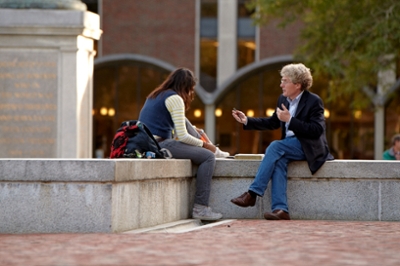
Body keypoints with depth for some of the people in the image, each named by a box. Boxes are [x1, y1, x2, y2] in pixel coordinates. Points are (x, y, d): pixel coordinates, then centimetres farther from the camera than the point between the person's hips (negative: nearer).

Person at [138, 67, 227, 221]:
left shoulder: (155, 96, 21)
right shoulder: (175, 98, -7)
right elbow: (182, 136, -13)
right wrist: (204, 144, 3)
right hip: (159, 146, -9)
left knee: (183, 121, 26)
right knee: (208, 156, -6)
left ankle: (214, 151, 27)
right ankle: (200, 209, -11)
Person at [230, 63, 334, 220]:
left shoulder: (314, 101, -11)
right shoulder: (283, 99, 10)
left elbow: (317, 130, -21)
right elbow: (272, 123, 21)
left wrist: (290, 120, -27)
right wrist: (247, 121, 10)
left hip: (309, 147, -6)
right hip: (289, 146, 6)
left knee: (275, 147, -28)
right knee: (278, 160, -29)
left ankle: (253, 193, -29)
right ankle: (280, 209, -40)